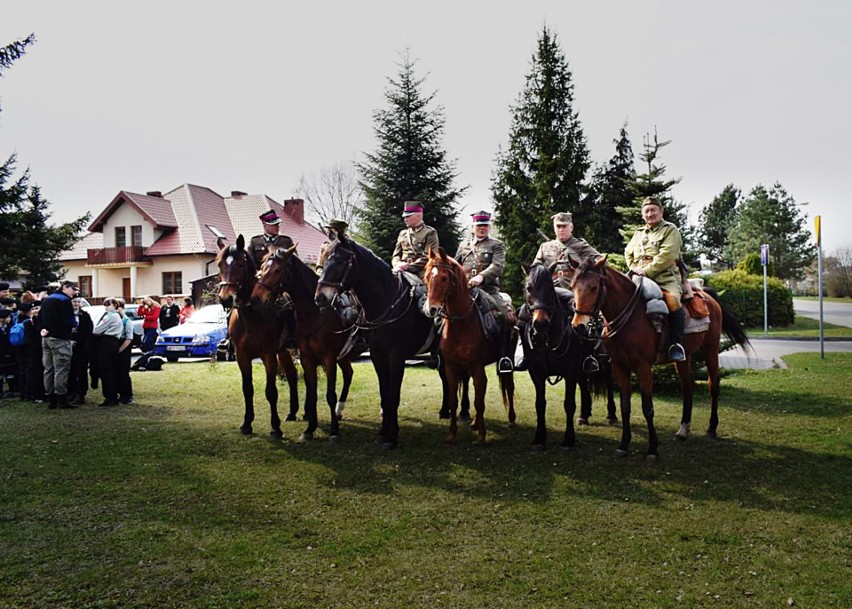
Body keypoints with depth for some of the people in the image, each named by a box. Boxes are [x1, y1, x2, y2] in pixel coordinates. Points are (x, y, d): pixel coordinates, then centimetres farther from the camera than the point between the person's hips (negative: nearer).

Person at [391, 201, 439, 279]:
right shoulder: (403, 233, 20)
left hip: (421, 275, -5)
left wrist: (409, 267, -17)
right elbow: (396, 255, 17)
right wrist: (398, 264, -7)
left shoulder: (430, 233, 2)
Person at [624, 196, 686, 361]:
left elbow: (667, 255, -11)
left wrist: (647, 271, -16)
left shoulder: (670, 230, 3)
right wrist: (635, 268, 7)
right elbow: (628, 253, 28)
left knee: (673, 301, -34)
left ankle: (676, 344, -25)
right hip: (640, 278, 6)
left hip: (666, 278, -6)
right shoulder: (638, 233, 23)